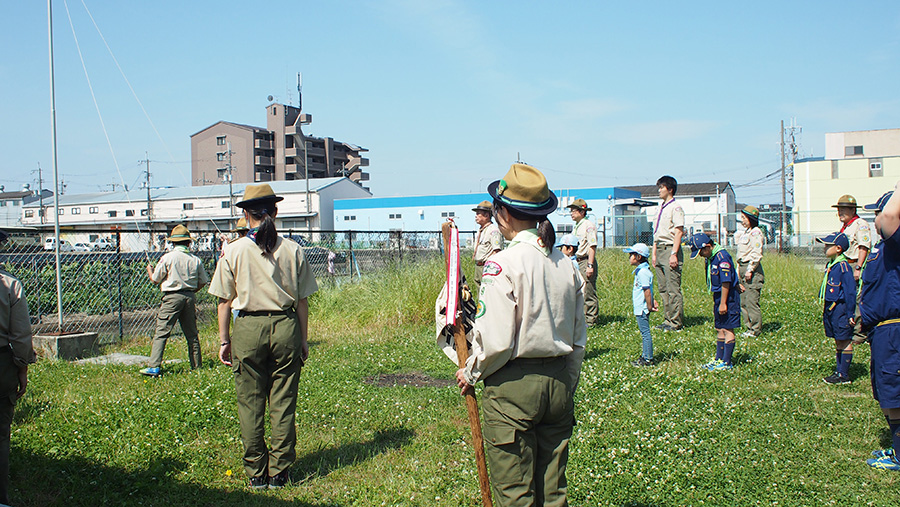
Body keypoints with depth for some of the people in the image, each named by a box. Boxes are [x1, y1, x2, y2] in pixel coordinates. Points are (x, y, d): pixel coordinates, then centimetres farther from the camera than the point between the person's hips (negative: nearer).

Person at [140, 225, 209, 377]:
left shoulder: (167, 258, -6)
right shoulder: (195, 259, 4)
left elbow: (155, 280, 3)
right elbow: (203, 281, 10)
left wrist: (149, 269, 24)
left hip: (172, 297, -4)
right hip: (190, 297, 4)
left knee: (161, 333, -4)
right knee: (192, 334, 12)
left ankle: (154, 367, -10)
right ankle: (196, 366, 16)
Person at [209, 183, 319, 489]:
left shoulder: (234, 251, -2)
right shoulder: (292, 250, 0)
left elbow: (225, 300, 0)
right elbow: (302, 300, 2)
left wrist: (224, 340, 9)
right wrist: (303, 339, 11)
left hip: (248, 329, -1)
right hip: (285, 327, 1)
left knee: (250, 405, 10)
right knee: (283, 404, 8)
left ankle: (256, 474, 17)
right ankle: (279, 473, 15)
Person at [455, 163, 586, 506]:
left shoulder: (503, 264, -15)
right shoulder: (566, 264, 5)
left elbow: (495, 340, -18)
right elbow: (578, 339, 11)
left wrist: (471, 373, 1)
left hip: (513, 387, -6)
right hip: (558, 383, 7)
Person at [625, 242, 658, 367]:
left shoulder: (642, 272, -19)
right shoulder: (641, 270, 13)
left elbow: (647, 291, -21)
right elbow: (648, 290, 19)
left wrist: (649, 307, -17)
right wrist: (653, 302, 13)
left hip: (642, 309, -11)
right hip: (640, 309, 11)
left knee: (645, 332, -4)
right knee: (644, 332, 16)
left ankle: (648, 359, 1)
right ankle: (645, 356, 25)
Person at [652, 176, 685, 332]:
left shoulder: (675, 208, -8)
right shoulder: (661, 208, 19)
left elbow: (679, 232, -14)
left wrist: (673, 254, -20)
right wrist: (654, 253, 17)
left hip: (670, 249, -9)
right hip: (660, 250, 9)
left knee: (673, 288, -7)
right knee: (663, 288, 10)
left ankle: (676, 322, -2)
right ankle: (669, 320, 16)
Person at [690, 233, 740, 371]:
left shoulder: (722, 257, -20)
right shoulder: (710, 257, 9)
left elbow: (726, 282, -21)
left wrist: (723, 303, -20)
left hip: (728, 296, -9)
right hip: (717, 295, 9)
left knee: (728, 329, -4)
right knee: (719, 329, 14)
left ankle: (726, 362, 0)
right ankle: (719, 359, 22)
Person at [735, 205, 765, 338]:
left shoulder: (755, 232, -8)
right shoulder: (744, 233, 19)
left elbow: (757, 254, -15)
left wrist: (750, 270, -18)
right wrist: (738, 272, 17)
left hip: (752, 269, -9)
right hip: (742, 268, 9)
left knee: (751, 301, -8)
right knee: (743, 301, 9)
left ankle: (755, 330, -2)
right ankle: (750, 328, 15)